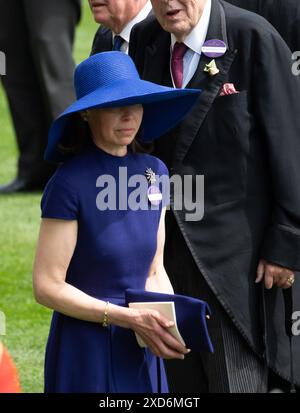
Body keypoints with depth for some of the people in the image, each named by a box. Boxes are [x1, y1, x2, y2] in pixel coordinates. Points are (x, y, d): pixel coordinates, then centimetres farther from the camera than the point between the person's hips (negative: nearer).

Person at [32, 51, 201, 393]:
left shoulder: (154, 172, 4)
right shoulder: (69, 183, -15)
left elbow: (153, 271, 10)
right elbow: (47, 286, -15)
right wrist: (129, 318, -20)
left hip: (141, 352, 6)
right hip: (85, 351, -6)